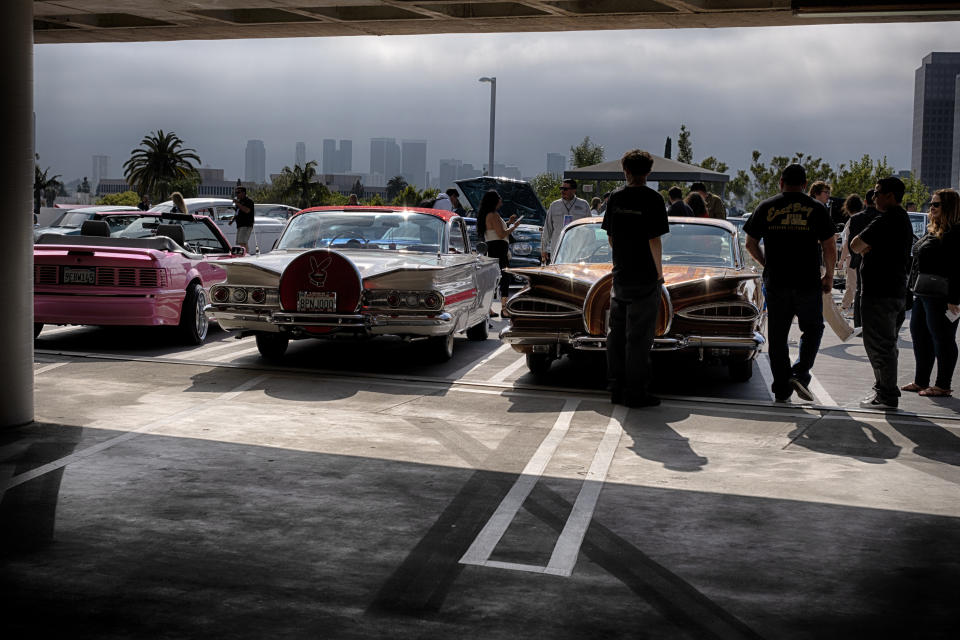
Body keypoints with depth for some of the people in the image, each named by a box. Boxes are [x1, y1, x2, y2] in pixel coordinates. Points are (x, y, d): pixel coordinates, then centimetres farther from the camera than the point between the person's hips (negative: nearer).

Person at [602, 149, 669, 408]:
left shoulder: (615, 197, 4)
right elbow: (654, 241, -13)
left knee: (617, 332, 11)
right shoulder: (653, 199, -10)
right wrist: (659, 271, -1)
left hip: (620, 275, 5)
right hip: (645, 277, -5)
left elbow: (610, 237, 10)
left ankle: (617, 388, 16)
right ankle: (635, 392, 3)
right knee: (639, 335, -1)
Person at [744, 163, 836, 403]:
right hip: (808, 282, -1)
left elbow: (750, 244, 6)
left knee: (778, 336, 8)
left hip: (776, 282, 1)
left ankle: (781, 388, 10)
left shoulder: (766, 207, 2)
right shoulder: (816, 209, -1)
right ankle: (800, 372, -2)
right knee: (812, 329, 16)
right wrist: (829, 276, 11)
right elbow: (829, 246, -2)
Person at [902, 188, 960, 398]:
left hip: (940, 297, -10)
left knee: (942, 338, -1)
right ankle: (921, 381, 24)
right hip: (923, 294, 10)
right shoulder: (932, 230, 16)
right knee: (919, 334, 14)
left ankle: (943, 386, 7)